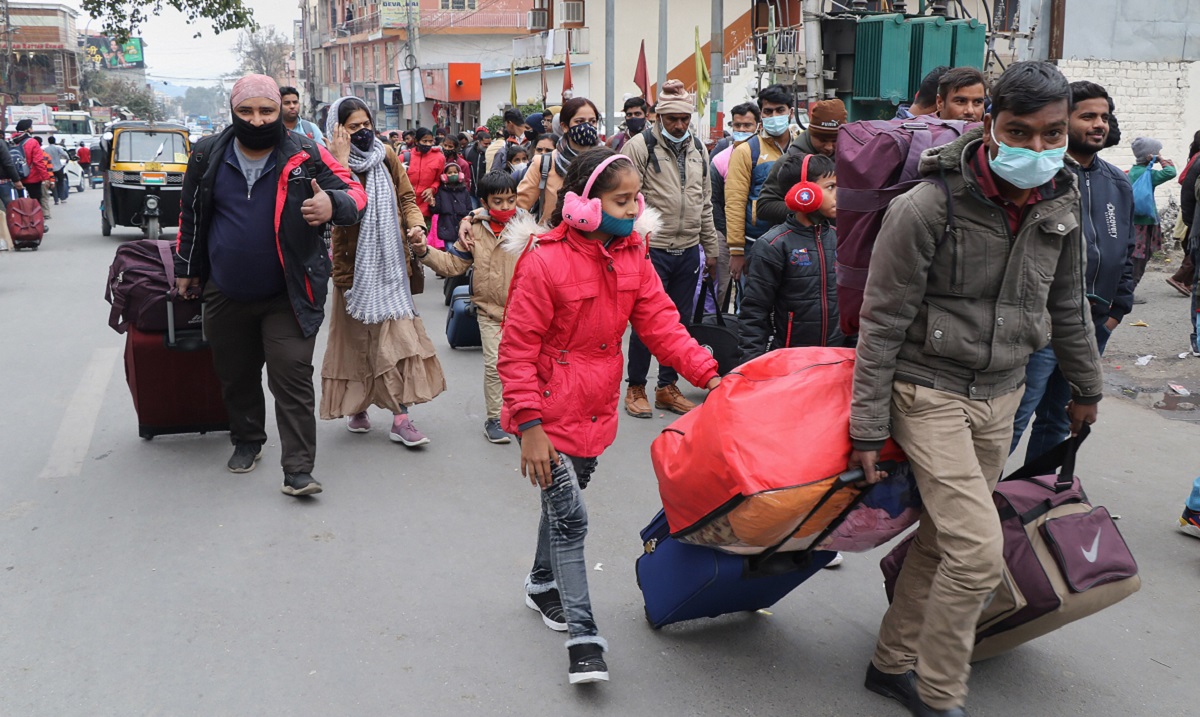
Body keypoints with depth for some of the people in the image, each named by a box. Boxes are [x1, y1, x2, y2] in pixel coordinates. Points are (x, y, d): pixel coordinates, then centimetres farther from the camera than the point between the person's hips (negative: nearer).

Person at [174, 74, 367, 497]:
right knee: (236, 375, 18)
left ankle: (298, 469, -3)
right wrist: (186, 268, 19)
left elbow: (354, 191, -7)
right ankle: (247, 441, 41)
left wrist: (334, 204, -30)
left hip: (286, 297, -3)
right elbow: (191, 216, 13)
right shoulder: (209, 156, 0)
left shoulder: (305, 156, -9)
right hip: (226, 296, 4)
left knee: (292, 379, -7)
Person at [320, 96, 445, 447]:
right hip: (356, 265, -3)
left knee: (398, 335, -2)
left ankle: (401, 418, -1)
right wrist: (341, 161, -27)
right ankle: (356, 407, 24)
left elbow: (406, 196, 11)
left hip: (390, 262, 3)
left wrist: (415, 224, -7)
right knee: (359, 337, 5)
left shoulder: (386, 155, 5)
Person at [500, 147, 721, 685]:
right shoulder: (545, 261, -21)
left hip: (595, 410, 7)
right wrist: (529, 426, -21)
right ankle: (583, 637, 2)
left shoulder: (631, 256, -1)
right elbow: (517, 352, -17)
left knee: (564, 501, 22)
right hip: (549, 413, -6)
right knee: (569, 516, -6)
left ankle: (543, 585, 45)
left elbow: (660, 324, 0)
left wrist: (708, 375, -12)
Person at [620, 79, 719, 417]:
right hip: (652, 250, -6)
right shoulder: (640, 147, -7)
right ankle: (636, 388, 16)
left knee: (680, 321, 12)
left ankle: (668, 387, 25)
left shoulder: (698, 150, 12)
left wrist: (710, 249, 16)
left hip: (688, 251, 6)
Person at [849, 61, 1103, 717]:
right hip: (931, 392, -6)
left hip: (1001, 394, 6)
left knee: (942, 538, 12)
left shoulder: (1060, 205, 0)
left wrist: (1085, 386, 25)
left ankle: (893, 664, 29)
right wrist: (868, 428, -14)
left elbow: (1066, 306, 16)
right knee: (978, 551, -13)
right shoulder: (928, 207, -19)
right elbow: (882, 321, -14)